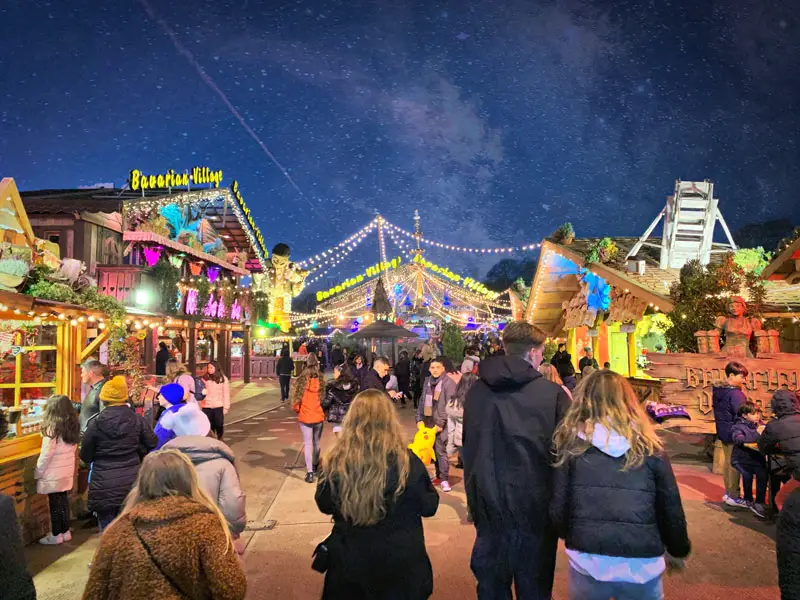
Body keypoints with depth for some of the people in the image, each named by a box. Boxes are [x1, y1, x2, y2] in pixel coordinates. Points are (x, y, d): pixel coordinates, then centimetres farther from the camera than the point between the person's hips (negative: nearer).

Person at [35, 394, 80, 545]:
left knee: (55, 503, 4)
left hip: (53, 474, -7)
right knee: (63, 501, 15)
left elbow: (46, 454, -16)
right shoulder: (73, 426, 2)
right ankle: (65, 531, 24)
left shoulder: (53, 428, -19)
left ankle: (56, 535, 13)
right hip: (67, 472, 7)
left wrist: (37, 473, -4)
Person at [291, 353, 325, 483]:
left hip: (305, 417, -2)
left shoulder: (301, 381, -11)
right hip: (319, 417, 2)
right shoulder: (321, 381, -9)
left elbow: (296, 401, -6)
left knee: (308, 444, 2)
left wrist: (298, 411, 13)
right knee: (316, 443, 20)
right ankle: (315, 465, 38)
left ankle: (310, 472, -5)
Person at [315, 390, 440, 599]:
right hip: (399, 562, -1)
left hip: (349, 558, 1)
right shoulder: (407, 462, -22)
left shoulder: (337, 462, -17)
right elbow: (429, 506, -7)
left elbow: (324, 505, 0)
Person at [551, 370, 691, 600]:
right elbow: (671, 508, 5)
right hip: (643, 563, 1)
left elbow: (558, 508, -2)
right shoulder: (649, 446, 0)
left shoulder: (573, 444, -3)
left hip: (588, 561, -1)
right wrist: (678, 551, 23)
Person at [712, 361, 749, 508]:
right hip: (734, 433, -9)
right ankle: (733, 497, 7)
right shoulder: (735, 393, -21)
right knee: (735, 464, 0)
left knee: (727, 461, 17)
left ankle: (728, 492, 26)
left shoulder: (717, 390, 8)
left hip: (723, 431, 9)